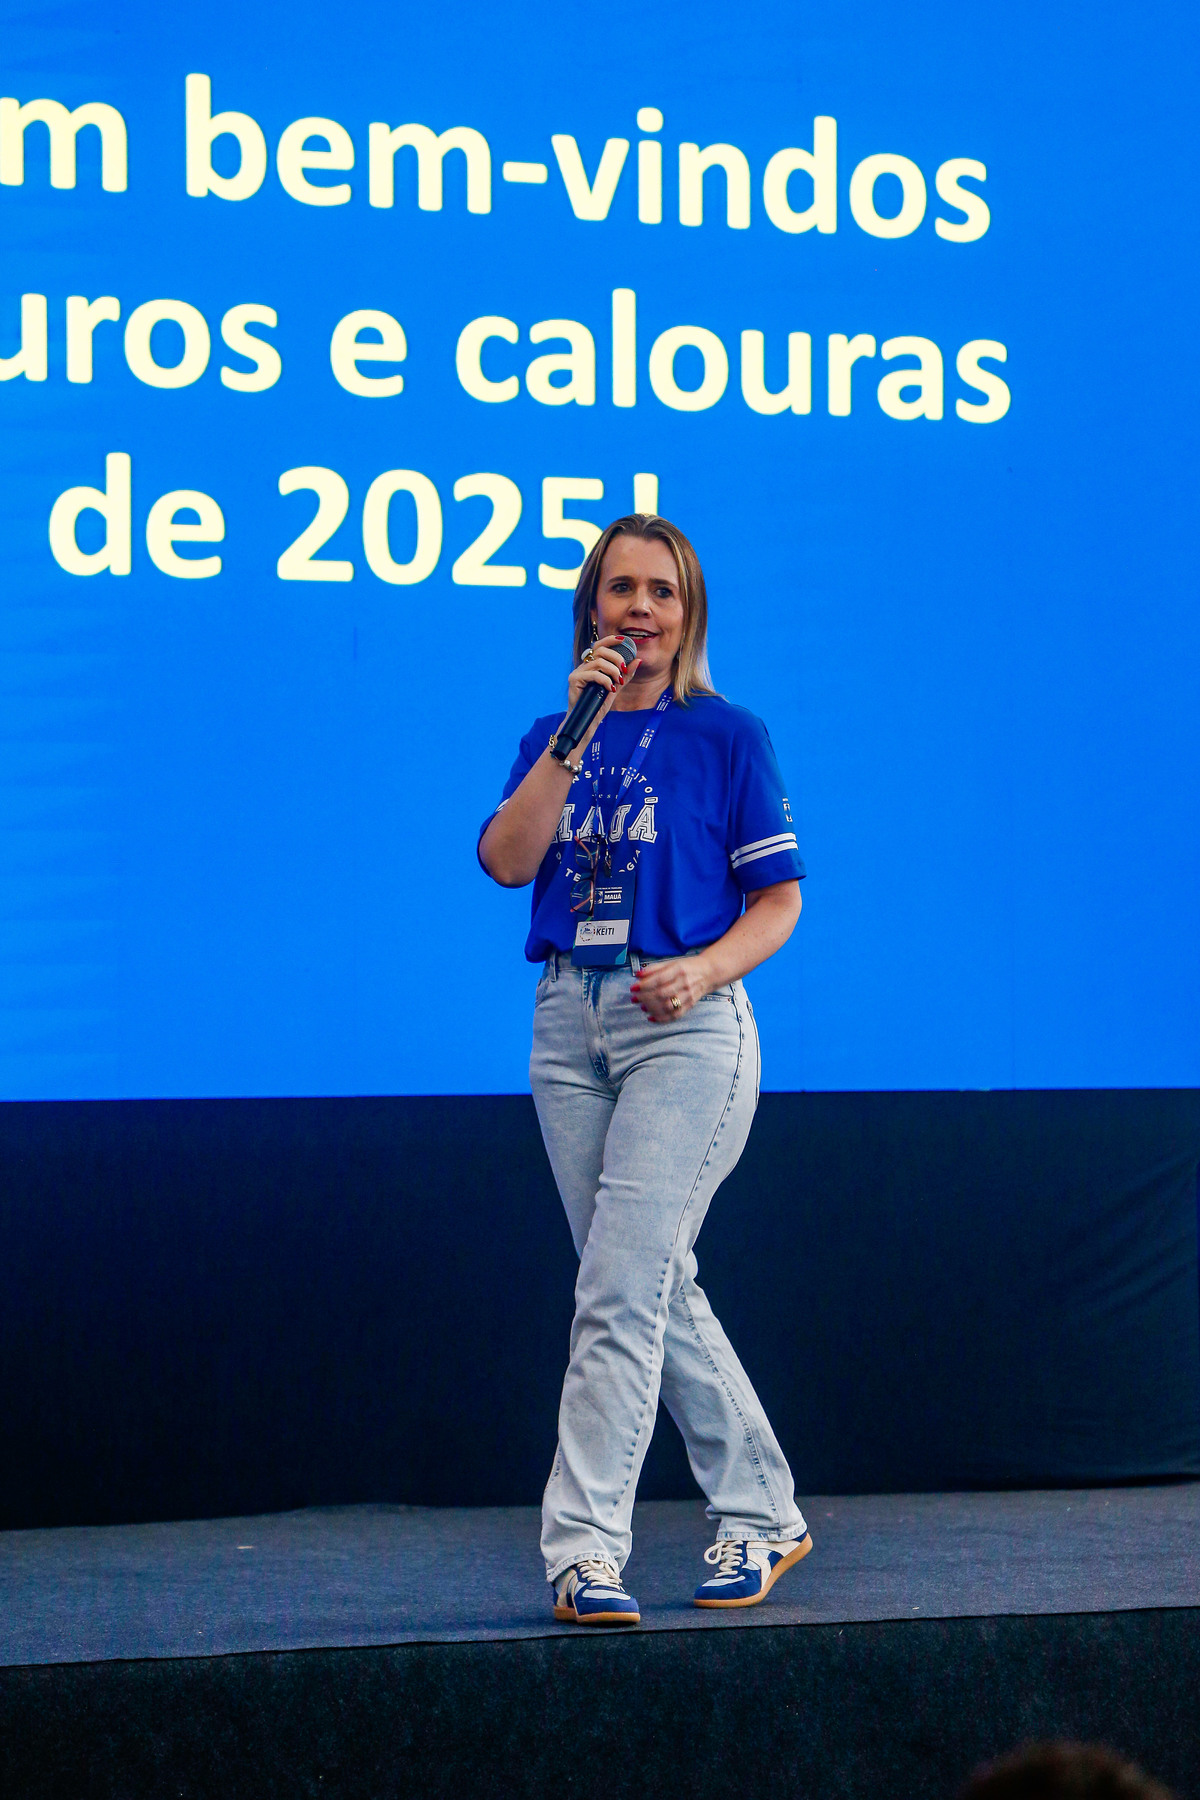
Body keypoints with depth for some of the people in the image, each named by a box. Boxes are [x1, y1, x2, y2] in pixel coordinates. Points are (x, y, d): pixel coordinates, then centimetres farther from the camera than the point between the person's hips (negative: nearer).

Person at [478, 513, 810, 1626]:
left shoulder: (727, 736, 0)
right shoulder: (555, 736, 12)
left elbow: (779, 901, 1)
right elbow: (506, 860, -5)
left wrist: (703, 970, -17)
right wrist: (575, 731, -12)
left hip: (683, 1025, -5)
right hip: (568, 1023, 5)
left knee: (620, 1288, -14)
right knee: (658, 1288, 10)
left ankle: (584, 1546, -14)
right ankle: (762, 1515, 22)